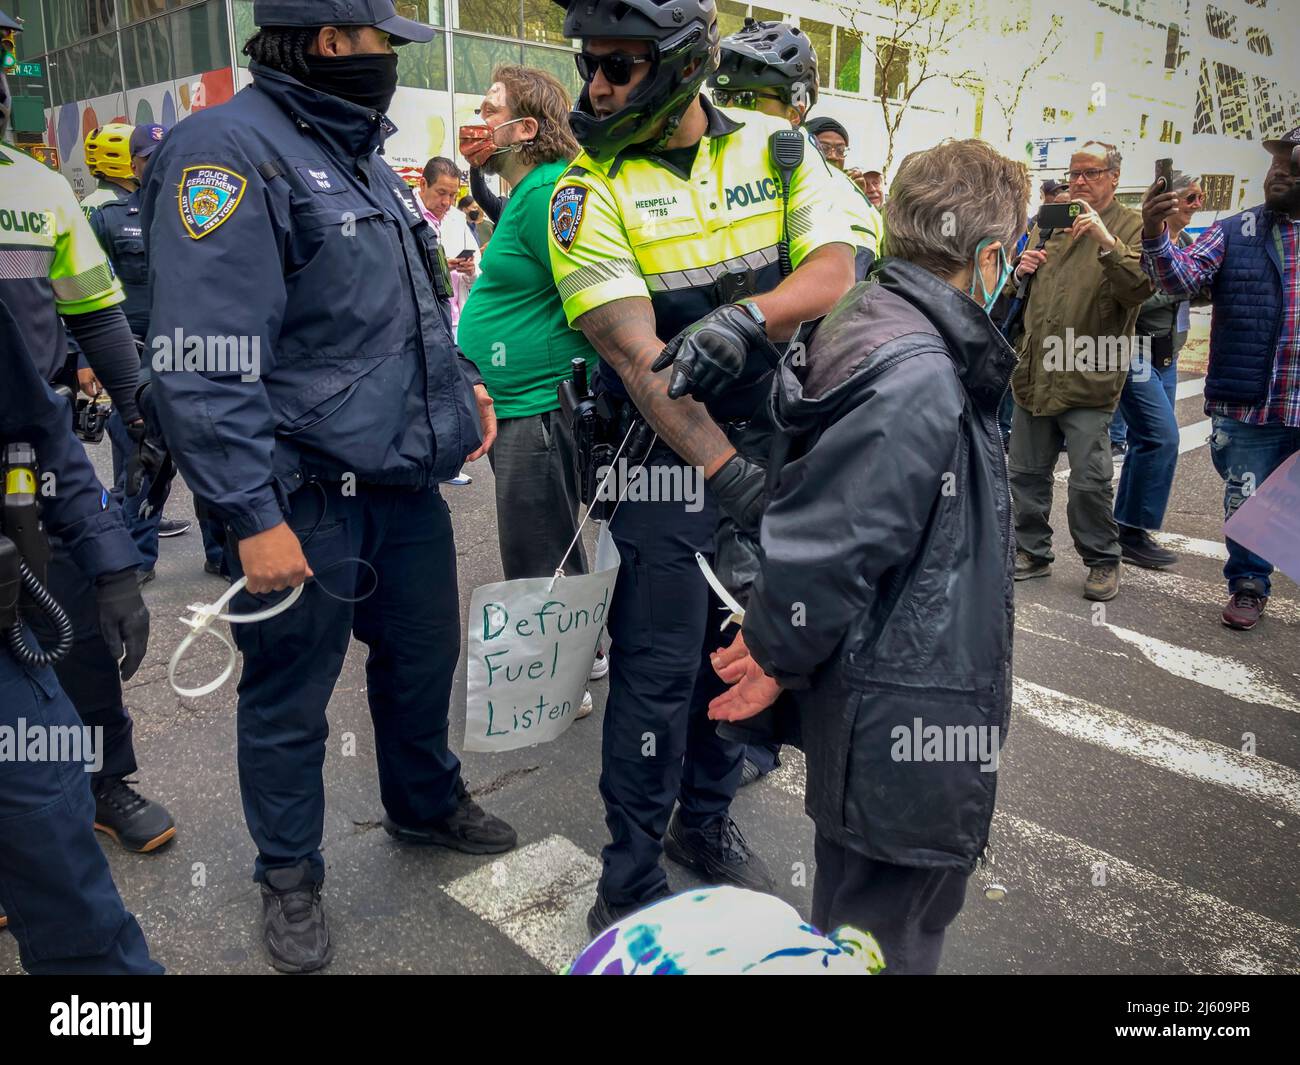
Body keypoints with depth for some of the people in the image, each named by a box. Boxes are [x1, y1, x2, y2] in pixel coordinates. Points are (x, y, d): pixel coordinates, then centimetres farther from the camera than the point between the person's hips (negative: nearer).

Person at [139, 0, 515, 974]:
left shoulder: (361, 152, 15)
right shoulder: (229, 152, -15)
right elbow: (205, 365, -22)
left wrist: (459, 379, 13)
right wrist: (252, 516, -24)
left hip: (408, 482, 9)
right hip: (306, 502, -8)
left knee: (424, 657, 22)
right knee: (289, 702, 10)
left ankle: (428, 803, 46)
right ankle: (289, 874, 33)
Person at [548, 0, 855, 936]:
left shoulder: (774, 148, 1)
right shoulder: (591, 189, -10)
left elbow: (834, 270, -9)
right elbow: (635, 352, -20)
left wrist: (746, 316, -30)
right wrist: (726, 473, -29)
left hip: (767, 431, 4)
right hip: (669, 451, -4)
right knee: (662, 663, -2)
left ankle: (706, 817, 37)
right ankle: (631, 886, 15)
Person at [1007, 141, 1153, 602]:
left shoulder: (1132, 227, 0)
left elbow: (1141, 289, -16)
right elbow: (1020, 293, 26)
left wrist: (1107, 241, -27)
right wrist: (1021, 271, 4)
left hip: (1089, 378, -6)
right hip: (1035, 373, 6)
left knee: (1090, 481, -4)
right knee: (1026, 471, 11)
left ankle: (1103, 561, 15)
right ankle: (1032, 551, 26)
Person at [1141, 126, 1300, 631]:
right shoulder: (1233, 232, 3)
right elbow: (1183, 278, -11)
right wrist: (1156, 237, -28)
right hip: (1248, 404, -1)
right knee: (1246, 504, 8)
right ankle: (1248, 586, 25)